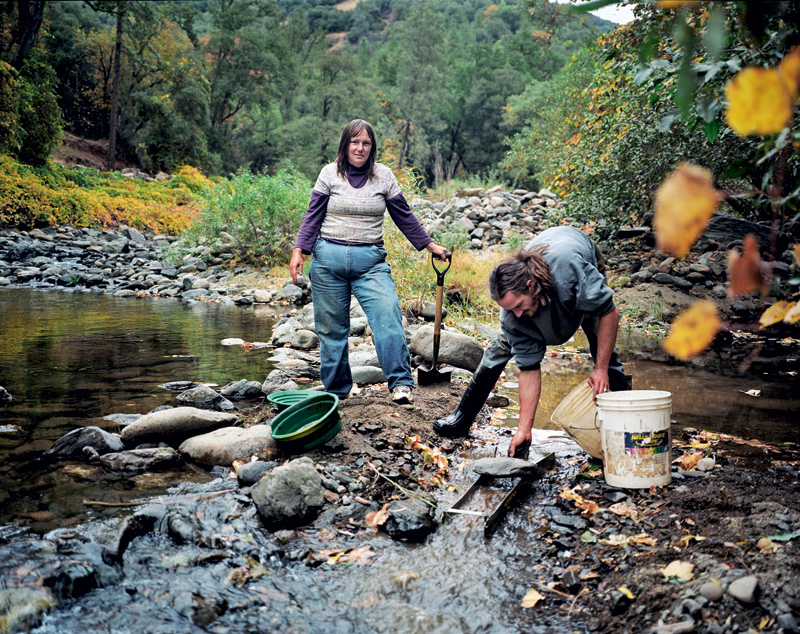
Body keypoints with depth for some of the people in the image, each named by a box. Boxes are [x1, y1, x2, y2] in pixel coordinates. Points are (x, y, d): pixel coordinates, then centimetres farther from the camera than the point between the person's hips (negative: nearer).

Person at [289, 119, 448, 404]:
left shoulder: (384, 176, 7)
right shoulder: (330, 173, 5)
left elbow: (404, 216, 13)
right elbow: (313, 216, 7)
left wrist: (430, 245, 14)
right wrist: (299, 250, -4)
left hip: (370, 260, 0)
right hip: (329, 258, 0)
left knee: (387, 314, -19)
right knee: (331, 326, 5)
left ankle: (400, 383, -18)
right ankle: (335, 391, 16)